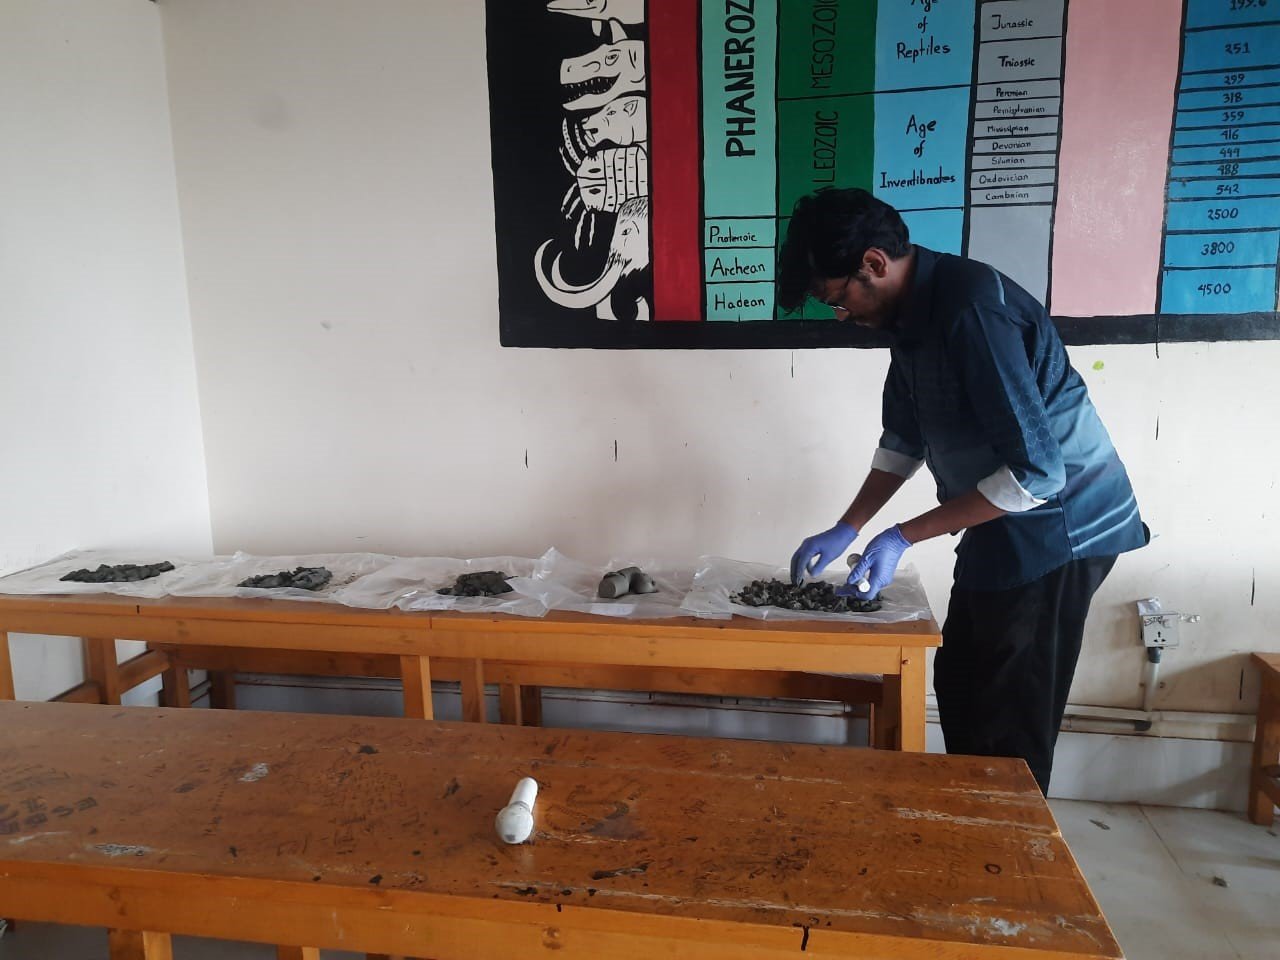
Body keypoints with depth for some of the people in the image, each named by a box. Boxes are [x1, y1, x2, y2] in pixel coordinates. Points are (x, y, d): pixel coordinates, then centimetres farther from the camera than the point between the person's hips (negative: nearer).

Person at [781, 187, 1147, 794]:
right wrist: (845, 530, 6)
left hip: (1056, 525, -9)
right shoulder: (911, 314, 4)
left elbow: (1036, 470, -27)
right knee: (960, 688, 18)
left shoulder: (973, 309, -26)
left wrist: (903, 538, -22)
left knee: (1008, 725, 0)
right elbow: (904, 441, 13)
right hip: (1002, 525, 9)